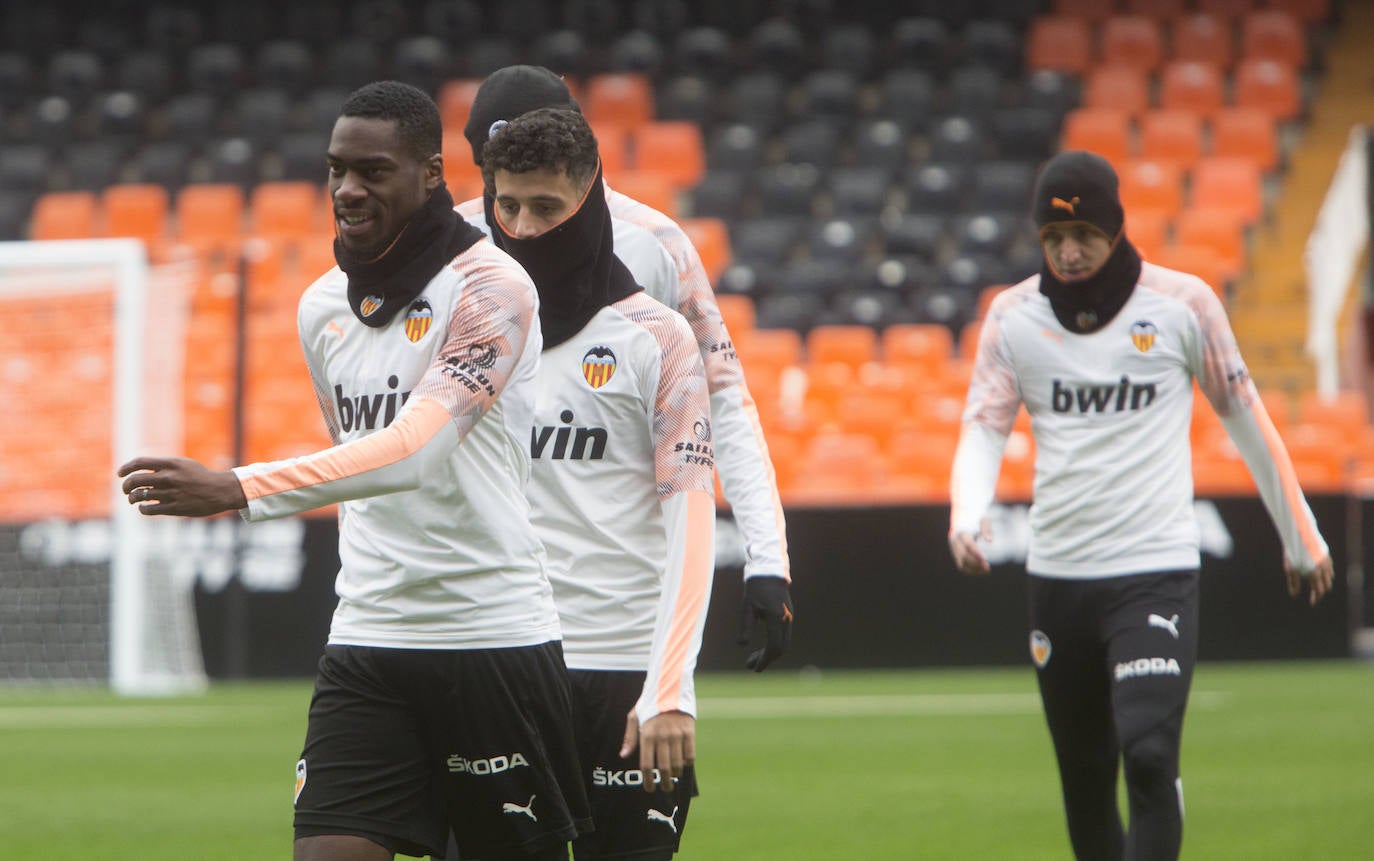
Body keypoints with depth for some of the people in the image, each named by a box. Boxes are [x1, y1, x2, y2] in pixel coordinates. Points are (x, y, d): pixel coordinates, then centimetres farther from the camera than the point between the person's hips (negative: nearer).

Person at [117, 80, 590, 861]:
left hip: (496, 641, -5)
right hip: (366, 644, 5)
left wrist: (240, 490, -36)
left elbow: (417, 448, -27)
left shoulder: (493, 287, -13)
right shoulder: (322, 307, 10)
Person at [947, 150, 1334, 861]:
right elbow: (984, 427, -2)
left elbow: (1243, 415, 6)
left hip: (1157, 571, -3)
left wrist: (1299, 536, 12)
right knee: (1084, 775, 9)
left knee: (1149, 756, -19)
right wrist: (966, 518, -24)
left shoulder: (1182, 302, -3)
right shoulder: (1013, 315, 3)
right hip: (1056, 579, 3)